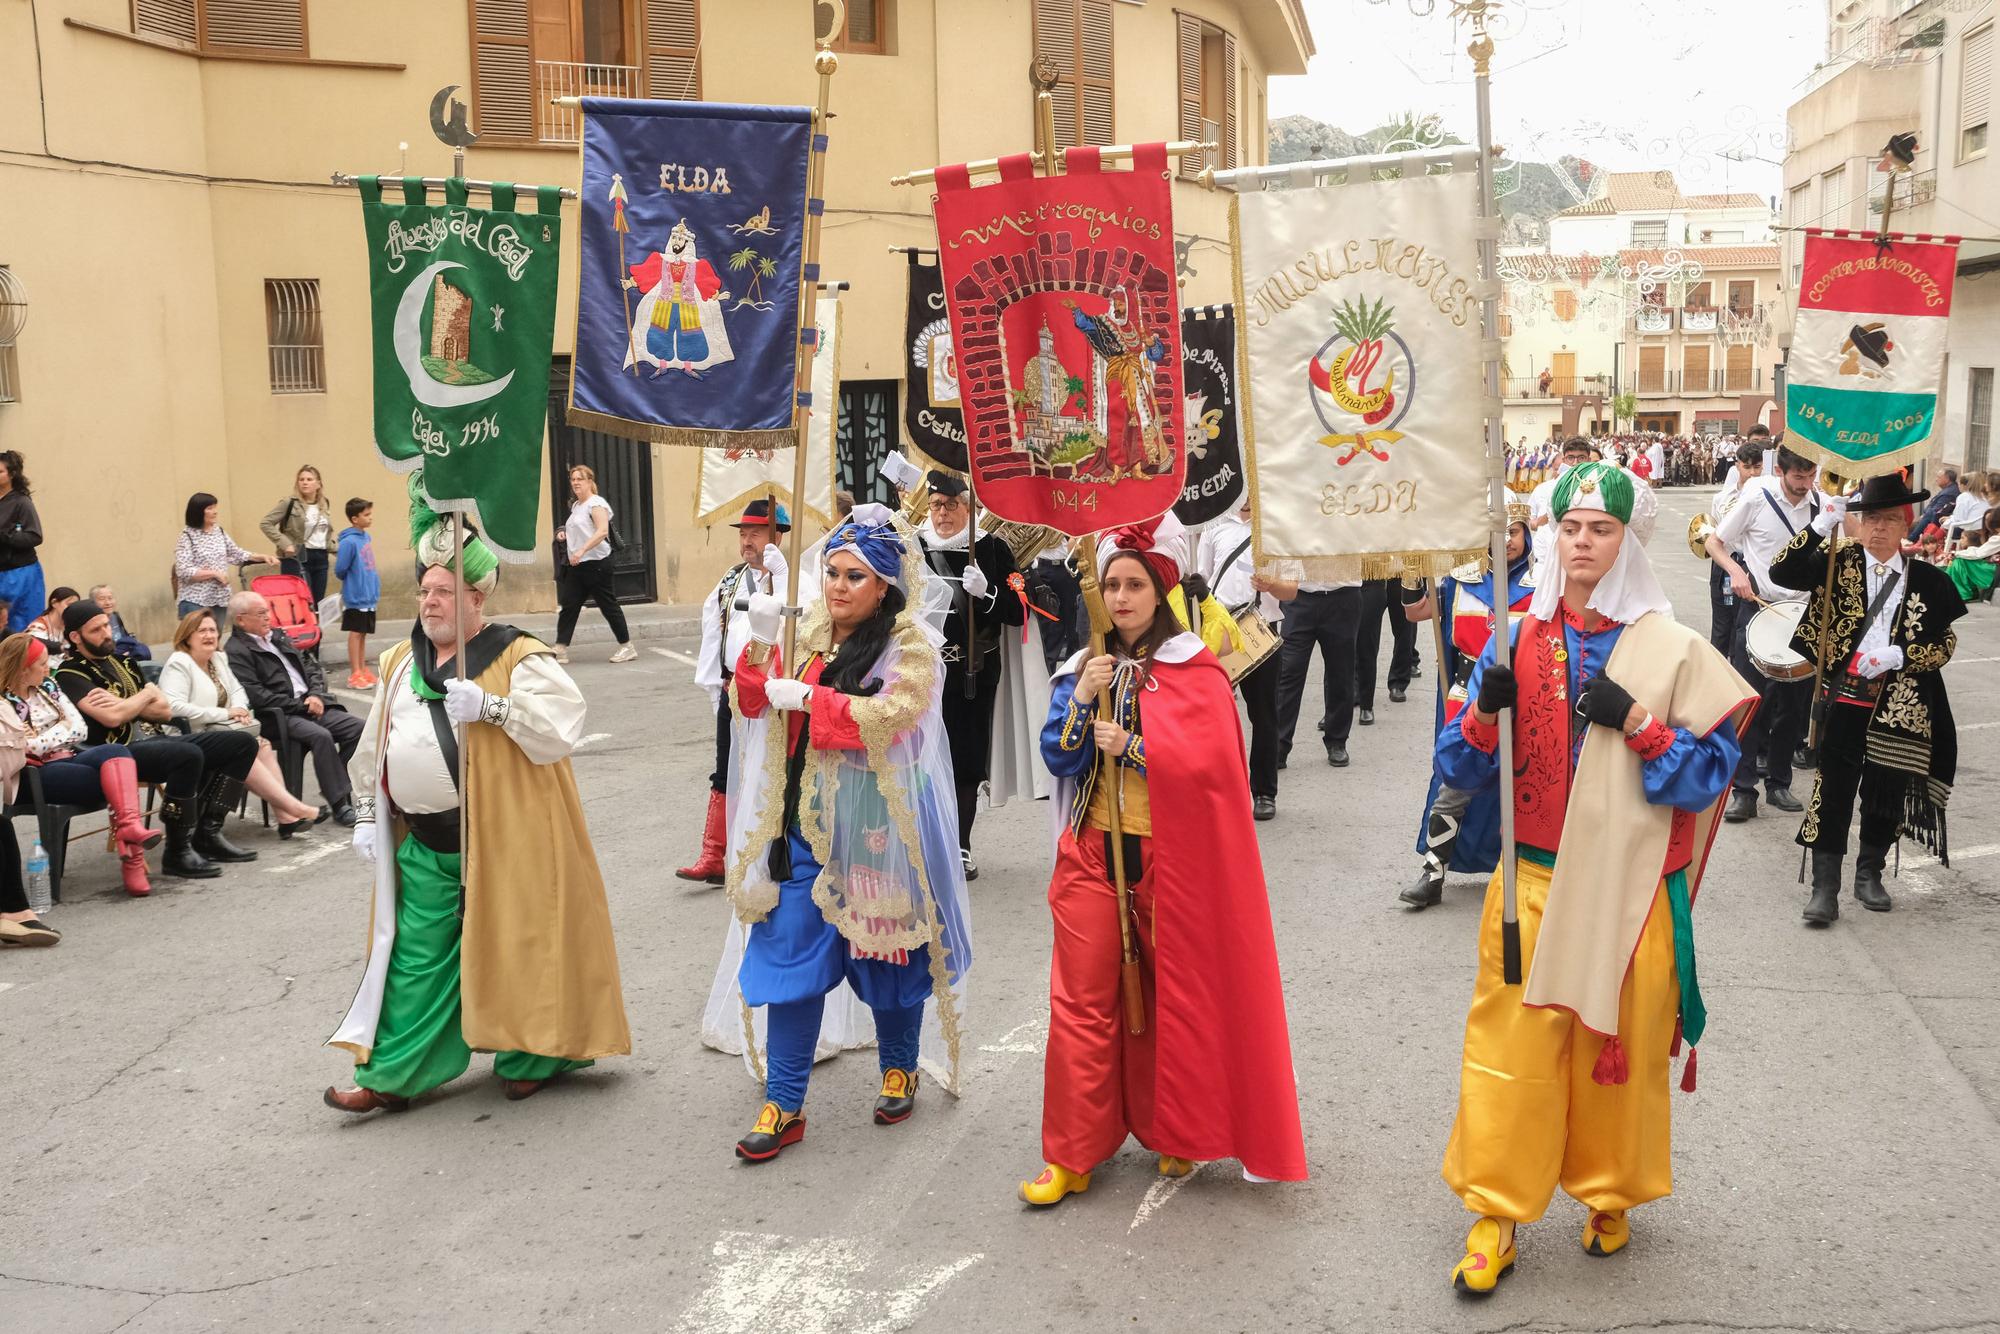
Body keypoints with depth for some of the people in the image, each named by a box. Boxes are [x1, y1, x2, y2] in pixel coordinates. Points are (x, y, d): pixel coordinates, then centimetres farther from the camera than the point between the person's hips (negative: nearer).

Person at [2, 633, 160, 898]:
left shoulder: (46, 687, 15)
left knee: (116, 752, -27)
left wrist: (44, 738, -5)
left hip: (69, 758, 6)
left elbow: (80, 729, 8)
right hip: (37, 773, -6)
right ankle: (130, 853, -23)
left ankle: (129, 825, -44)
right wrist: (62, 730, -5)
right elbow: (26, 748, -15)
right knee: (115, 782, -26)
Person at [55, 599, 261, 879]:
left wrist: (124, 704, -5)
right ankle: (177, 852, -25)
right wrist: (147, 694, -1)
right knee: (189, 755, -37)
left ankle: (207, 833, -5)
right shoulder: (70, 674, -3)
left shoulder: (121, 661, 21)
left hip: (154, 739, 9)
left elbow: (165, 711, 13)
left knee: (243, 743, -2)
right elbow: (111, 717, -19)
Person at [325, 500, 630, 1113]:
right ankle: (391, 1076, 14)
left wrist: (489, 705, -28)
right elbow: (373, 747, 18)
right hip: (423, 839, 5)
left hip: (501, 834, -5)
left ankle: (529, 1057, 23)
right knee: (416, 954, 7)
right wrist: (366, 815, 14)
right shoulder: (402, 662, 11)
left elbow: (562, 724, -21)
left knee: (511, 944, 5)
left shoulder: (518, 658, -8)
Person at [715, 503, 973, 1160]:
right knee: (790, 950, 1)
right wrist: (761, 646, -7)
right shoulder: (811, 633, 9)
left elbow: (891, 715, -22)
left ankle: (900, 1069, 34)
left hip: (876, 826, -4)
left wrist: (808, 698, -20)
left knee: (885, 949, 10)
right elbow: (757, 706, 10)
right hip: (805, 819, 4)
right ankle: (783, 1105, 9)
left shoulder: (910, 644, -7)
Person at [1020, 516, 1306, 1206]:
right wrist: (1082, 698, -13)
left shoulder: (1194, 669, -4)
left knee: (1174, 993, 9)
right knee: (1083, 998, 2)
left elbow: (1211, 760, -14)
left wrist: (1132, 747, -17)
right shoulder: (1083, 666, 9)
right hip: (1092, 851, 3)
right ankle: (1071, 1154, 8)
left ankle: (1174, 1133, 27)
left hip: (1169, 856, -3)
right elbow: (1058, 759, 2)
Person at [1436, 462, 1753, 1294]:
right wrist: (1486, 711, -17)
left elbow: (1708, 778, -7)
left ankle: (1609, 1194, 32)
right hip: (1532, 880, 1)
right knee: (1512, 1042, 1)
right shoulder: (1515, 639, 3)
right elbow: (1460, 771, 3)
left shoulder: (1672, 650, -4)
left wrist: (1634, 721, -19)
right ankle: (1495, 1212, 13)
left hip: (1628, 887, -1)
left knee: (1619, 1045, 10)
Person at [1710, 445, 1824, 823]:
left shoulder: (1822, 504, 1)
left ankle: (1779, 782, 21)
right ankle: (1743, 790, -3)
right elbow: (1714, 541, 0)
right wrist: (1736, 570, -18)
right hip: (1758, 607, -3)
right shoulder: (1757, 497, -7)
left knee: (1793, 704, 9)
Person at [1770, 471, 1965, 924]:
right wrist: (1822, 523, -20)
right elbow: (1782, 572, -14)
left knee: (1887, 793, 12)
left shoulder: (1929, 580, 2)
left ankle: (1870, 874, 31)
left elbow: (1946, 642, 3)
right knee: (1833, 791, 1)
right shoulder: (1839, 565, -1)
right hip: (1844, 700, -1)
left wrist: (1898, 655, -15)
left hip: (1900, 708, 1)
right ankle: (1825, 886, 7)